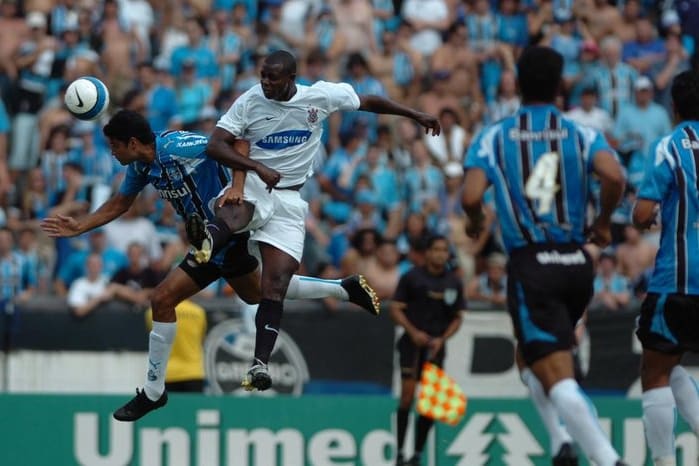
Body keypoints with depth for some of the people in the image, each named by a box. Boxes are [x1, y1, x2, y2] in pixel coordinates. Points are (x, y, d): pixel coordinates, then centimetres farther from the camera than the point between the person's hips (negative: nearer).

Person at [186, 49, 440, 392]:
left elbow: (368, 103, 12)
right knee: (235, 209, -41)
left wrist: (415, 115, 15)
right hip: (253, 185, -2)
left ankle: (260, 364, -12)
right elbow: (215, 145, -12)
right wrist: (257, 168, -25)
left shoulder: (321, 96, -3)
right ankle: (208, 240, -75)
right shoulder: (249, 102, -6)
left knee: (275, 285, -10)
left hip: (289, 199, 2)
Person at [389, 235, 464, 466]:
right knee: (408, 395, -12)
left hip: (436, 345, 3)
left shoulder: (454, 282, 8)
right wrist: (414, 333, -15)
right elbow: (396, 309, -1)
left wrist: (442, 339, -3)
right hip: (412, 343, -3)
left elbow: (457, 318, 13)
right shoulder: (412, 277, -2)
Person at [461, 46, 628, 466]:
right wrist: (603, 222, 3)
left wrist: (476, 222, 12)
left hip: (531, 266, -3)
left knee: (557, 377, -9)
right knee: (535, 356, 28)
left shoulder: (494, 137, 3)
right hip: (577, 263, 3)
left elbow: (471, 197, -11)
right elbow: (614, 177, -15)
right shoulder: (582, 135, 4)